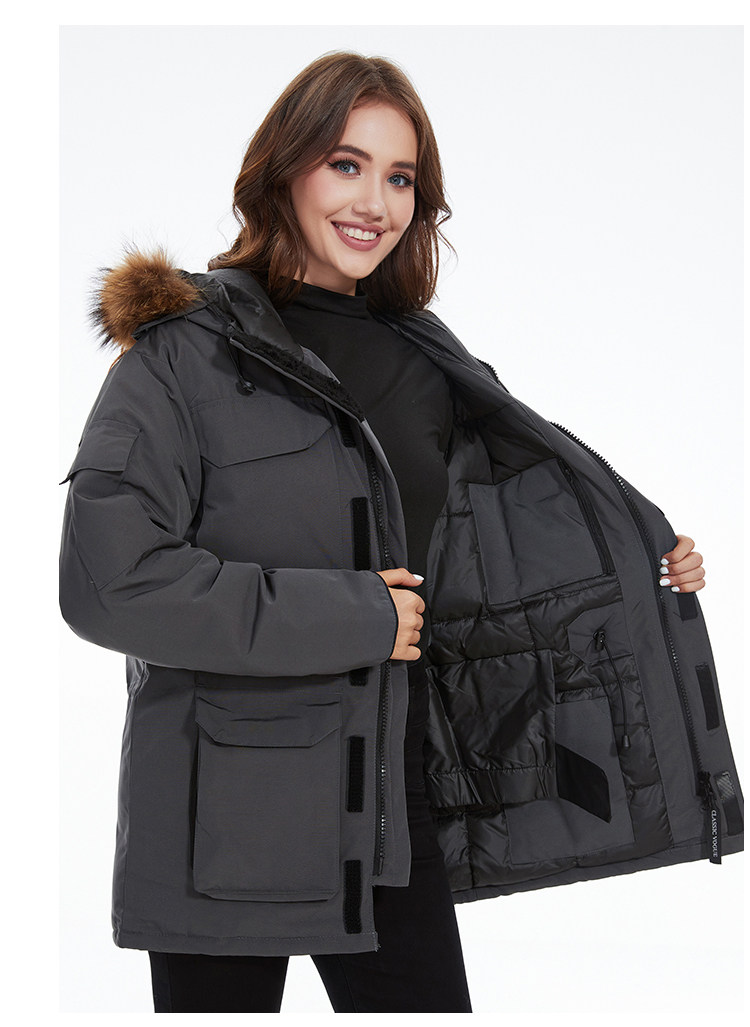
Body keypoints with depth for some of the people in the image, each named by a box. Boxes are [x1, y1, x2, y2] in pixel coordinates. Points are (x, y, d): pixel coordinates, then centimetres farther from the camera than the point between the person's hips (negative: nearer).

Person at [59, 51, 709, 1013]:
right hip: (225, 815, -5)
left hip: (389, 804, 5)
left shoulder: (422, 371, 11)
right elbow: (106, 581, -18)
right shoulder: (187, 351, -7)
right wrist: (349, 617, -17)